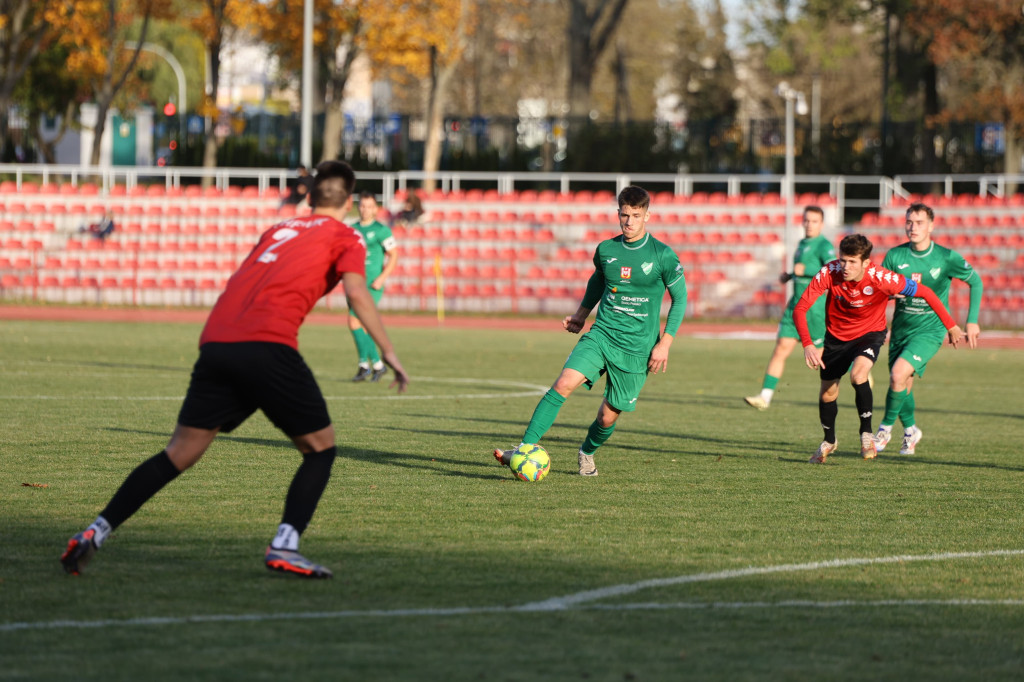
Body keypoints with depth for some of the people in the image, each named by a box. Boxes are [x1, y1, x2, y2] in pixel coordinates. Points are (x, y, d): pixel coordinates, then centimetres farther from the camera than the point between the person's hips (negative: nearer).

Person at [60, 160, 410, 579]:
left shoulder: (278, 229, 31)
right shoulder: (345, 238, 13)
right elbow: (356, 291, -3)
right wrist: (387, 351, -3)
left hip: (216, 343, 5)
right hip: (269, 347, -5)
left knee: (179, 454, 7)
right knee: (320, 448, 10)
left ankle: (95, 533, -4)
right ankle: (284, 546, -6)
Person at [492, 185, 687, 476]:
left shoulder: (662, 255, -6)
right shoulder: (606, 250, 5)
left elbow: (679, 299, 2)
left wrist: (664, 344, -4)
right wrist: (580, 315, 24)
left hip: (636, 348, -2)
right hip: (601, 334, 2)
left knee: (609, 415, 2)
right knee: (563, 384, -21)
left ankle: (587, 452, 35)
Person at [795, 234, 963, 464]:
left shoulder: (881, 279, -31)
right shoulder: (829, 274, -27)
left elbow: (925, 293, -19)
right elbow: (800, 309, -25)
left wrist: (951, 326, -12)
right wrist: (808, 345, -40)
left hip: (869, 333, -3)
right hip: (836, 335, 3)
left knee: (858, 374, -32)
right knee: (828, 393, 12)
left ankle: (866, 433, -11)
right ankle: (829, 441, 42)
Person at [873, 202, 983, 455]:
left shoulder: (946, 258, -10)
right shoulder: (895, 256, -4)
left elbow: (975, 281, 4)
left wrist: (972, 321, 2)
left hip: (930, 330, -4)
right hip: (901, 328, 4)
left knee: (899, 374, -23)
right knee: (903, 387, 10)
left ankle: (886, 427, -3)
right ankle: (911, 431, 37)